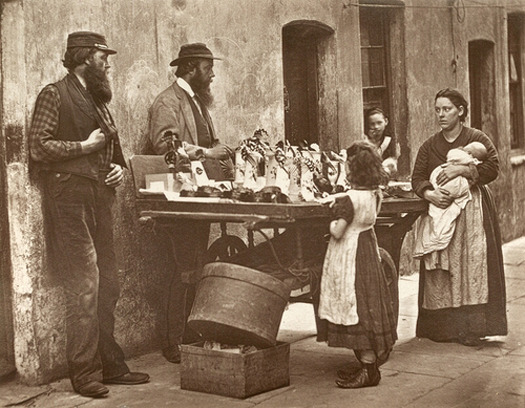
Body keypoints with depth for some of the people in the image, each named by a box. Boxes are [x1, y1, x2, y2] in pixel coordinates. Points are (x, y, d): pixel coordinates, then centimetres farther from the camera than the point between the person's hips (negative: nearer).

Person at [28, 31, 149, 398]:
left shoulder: (98, 100, 22)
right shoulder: (55, 95, -3)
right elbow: (39, 147, -13)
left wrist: (119, 168, 10)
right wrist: (84, 146, -10)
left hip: (100, 198, 8)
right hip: (70, 198, -8)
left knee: (108, 285, 9)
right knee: (84, 285, -10)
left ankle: (110, 365, 18)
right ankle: (85, 373, -3)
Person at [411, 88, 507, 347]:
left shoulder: (477, 139, 2)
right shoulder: (429, 146, 11)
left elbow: (492, 168, -9)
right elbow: (417, 178, 4)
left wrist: (461, 169, -17)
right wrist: (429, 194, -16)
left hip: (473, 210, -3)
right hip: (440, 209, 3)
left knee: (472, 265, -9)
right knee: (441, 271, 0)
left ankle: (472, 329, -6)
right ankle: (443, 327, 5)